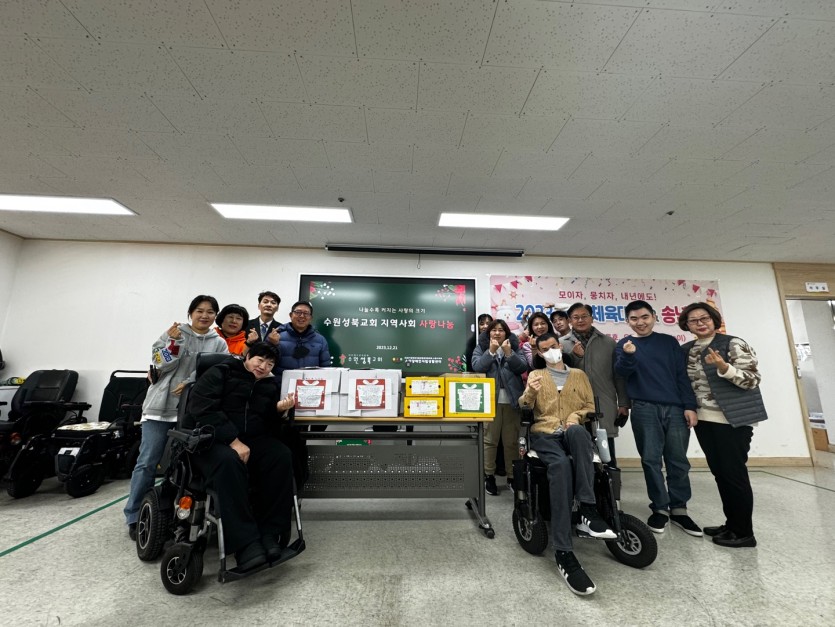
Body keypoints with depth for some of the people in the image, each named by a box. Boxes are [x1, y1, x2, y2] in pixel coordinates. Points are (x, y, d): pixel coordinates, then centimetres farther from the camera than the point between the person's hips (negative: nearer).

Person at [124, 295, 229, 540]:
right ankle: (134, 517, 16)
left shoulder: (219, 344, 7)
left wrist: (190, 383, -16)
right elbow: (160, 365, -3)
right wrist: (174, 343, -18)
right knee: (147, 462, 2)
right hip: (161, 407, -1)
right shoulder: (174, 333, 4)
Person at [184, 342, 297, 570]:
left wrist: (278, 410, -13)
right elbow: (203, 409, -16)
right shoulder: (220, 374, 0)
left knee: (282, 456, -26)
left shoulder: (269, 387, 15)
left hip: (251, 441, 4)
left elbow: (270, 428, 11)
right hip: (211, 439, -4)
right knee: (229, 461, -38)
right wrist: (233, 441, -25)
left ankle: (270, 533, -21)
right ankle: (245, 544, -35)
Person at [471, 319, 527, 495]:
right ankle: (489, 475, 13)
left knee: (512, 440, 8)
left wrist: (509, 353, -16)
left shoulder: (515, 347, 11)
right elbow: (477, 367, -9)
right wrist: (491, 351, -17)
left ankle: (512, 476, 20)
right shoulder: (481, 348, 6)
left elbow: (523, 367, -2)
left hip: (511, 400, 2)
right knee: (489, 440, 1)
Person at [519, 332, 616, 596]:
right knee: (561, 465, -35)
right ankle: (564, 553, -35)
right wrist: (530, 392, -19)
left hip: (574, 433, 1)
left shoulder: (579, 374, 20)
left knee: (576, 431, -38)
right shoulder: (536, 375, 15)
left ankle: (587, 511, -35)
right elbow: (524, 407, 4)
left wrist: (577, 416, -7)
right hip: (545, 433, -1)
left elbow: (590, 405, 16)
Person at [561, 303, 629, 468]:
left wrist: (623, 403, 4)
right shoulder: (561, 343, 4)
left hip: (604, 407, 1)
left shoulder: (608, 342, 10)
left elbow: (619, 375, 9)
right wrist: (574, 355, -13)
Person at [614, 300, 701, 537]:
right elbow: (621, 372, -8)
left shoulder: (669, 341, 11)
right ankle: (660, 508, 13)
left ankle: (679, 509, 18)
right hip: (644, 409, -1)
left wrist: (689, 406, -1)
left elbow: (682, 375, 7)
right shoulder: (624, 344, 7)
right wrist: (628, 355, -28)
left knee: (678, 460, 5)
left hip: (675, 408, 2)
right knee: (651, 460, 2)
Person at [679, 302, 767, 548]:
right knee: (719, 473, 13)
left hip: (733, 419, -5)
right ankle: (732, 524, 26)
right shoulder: (686, 350, 8)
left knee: (734, 473, 1)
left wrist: (723, 367, -27)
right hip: (704, 420, 5)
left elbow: (752, 379, -13)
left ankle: (744, 531, 16)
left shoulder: (733, 344, -7)